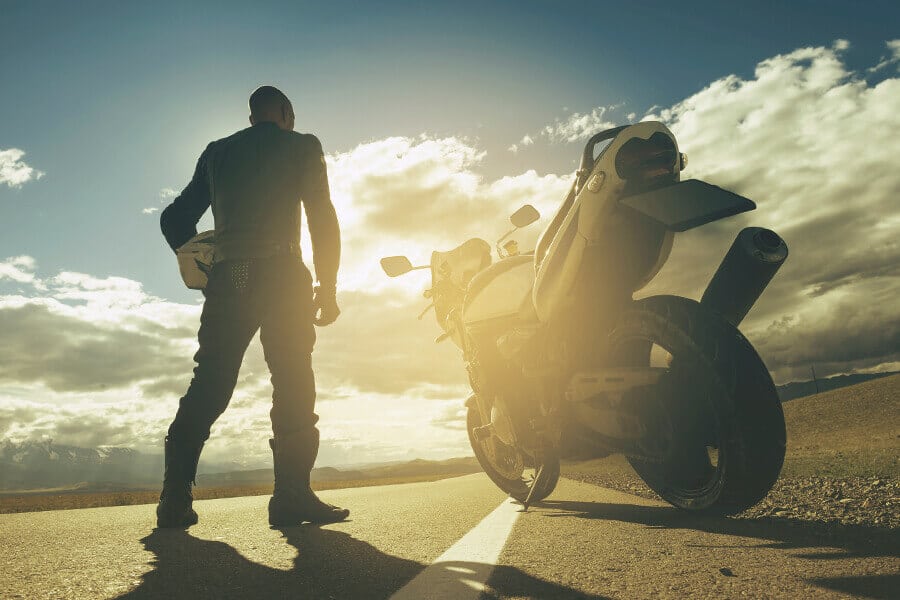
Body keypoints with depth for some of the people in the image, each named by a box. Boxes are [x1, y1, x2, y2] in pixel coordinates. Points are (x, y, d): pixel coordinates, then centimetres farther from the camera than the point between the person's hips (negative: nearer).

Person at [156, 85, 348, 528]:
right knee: (293, 384, -3)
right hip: (282, 274, -4)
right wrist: (328, 286, -1)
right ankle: (291, 496, -8)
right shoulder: (301, 146, 12)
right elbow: (322, 216, -1)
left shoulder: (217, 152, 23)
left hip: (227, 277, 4)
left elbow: (175, 219, 20)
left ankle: (175, 499, 4)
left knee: (208, 385, 6)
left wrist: (200, 265, 28)